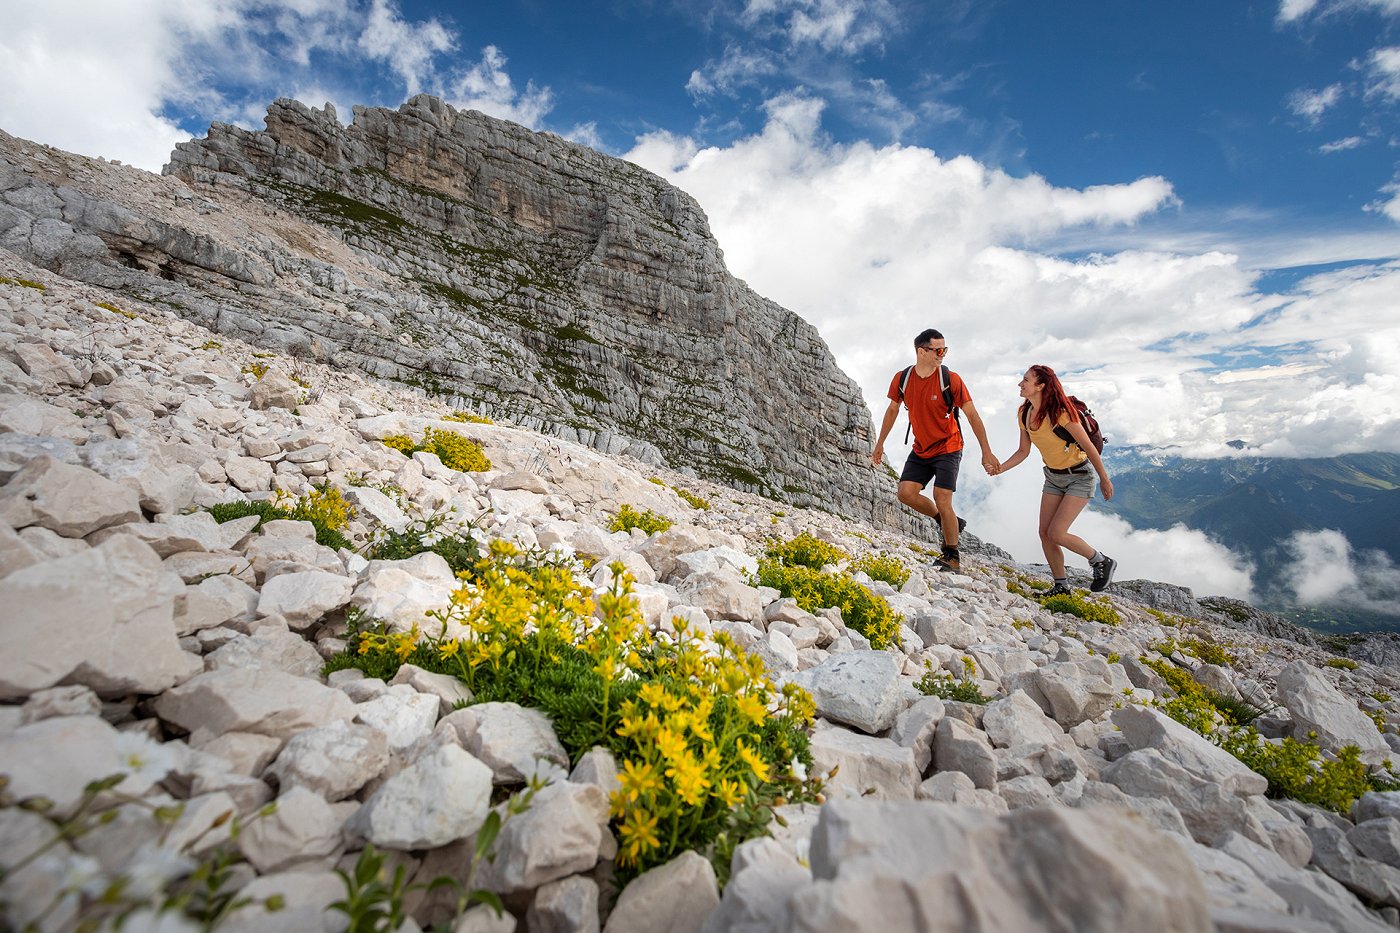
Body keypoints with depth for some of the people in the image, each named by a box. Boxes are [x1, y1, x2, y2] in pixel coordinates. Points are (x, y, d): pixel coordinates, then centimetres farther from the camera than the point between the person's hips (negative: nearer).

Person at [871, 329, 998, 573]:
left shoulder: (951, 379, -16)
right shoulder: (901, 378, -6)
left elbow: (973, 416, -11)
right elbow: (892, 410, 9)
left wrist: (986, 451, -14)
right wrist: (879, 443, 12)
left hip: (947, 448, -4)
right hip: (920, 450, 4)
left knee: (942, 501, -12)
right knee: (905, 492, -9)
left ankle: (952, 557, 7)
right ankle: (948, 521, 15)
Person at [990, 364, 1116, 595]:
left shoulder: (1060, 413, -26)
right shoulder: (1024, 413, -5)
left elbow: (1089, 447, -17)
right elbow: (1023, 451, 3)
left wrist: (1105, 480, -9)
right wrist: (1001, 467, -13)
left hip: (1079, 476, -7)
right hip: (1053, 476, 7)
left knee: (1056, 534, -13)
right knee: (1045, 534, 2)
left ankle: (1102, 562, 14)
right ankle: (1061, 586, 18)